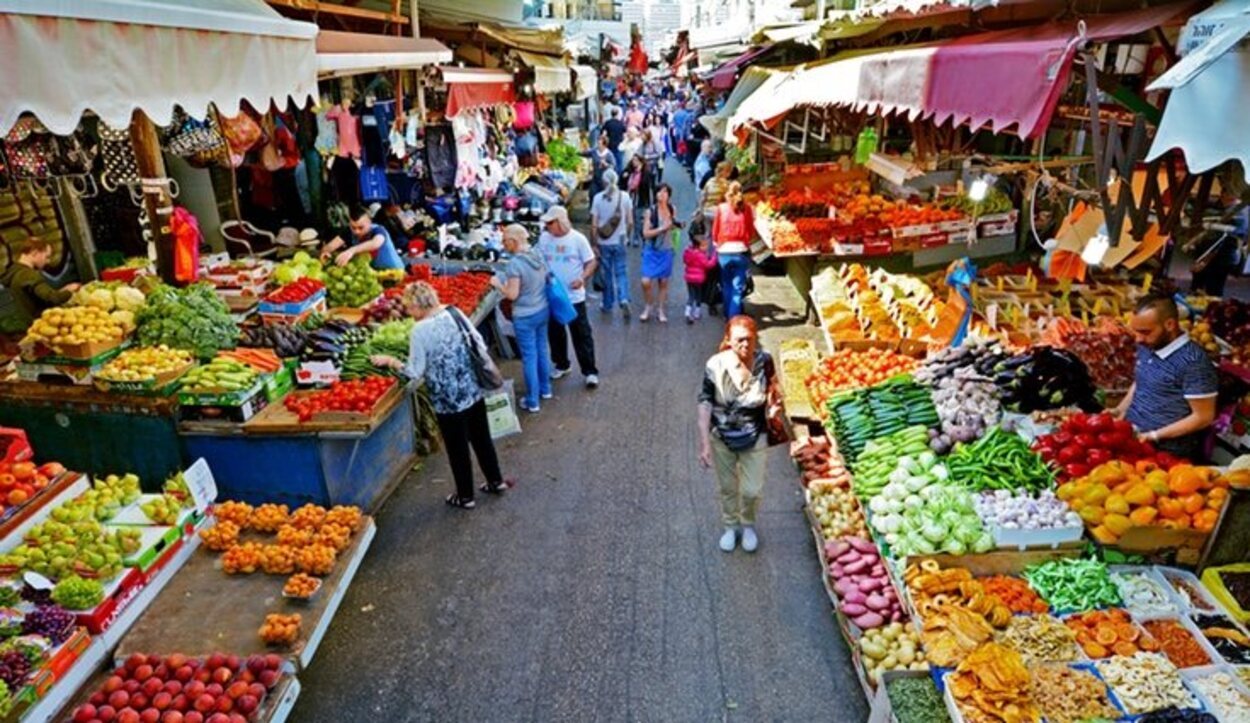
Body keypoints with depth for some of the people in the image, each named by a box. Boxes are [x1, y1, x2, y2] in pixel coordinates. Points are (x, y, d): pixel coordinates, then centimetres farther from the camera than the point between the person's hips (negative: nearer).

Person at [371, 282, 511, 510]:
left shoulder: (419, 331, -19)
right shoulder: (454, 312, -2)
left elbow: (414, 372, -14)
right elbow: (480, 343, 3)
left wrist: (389, 360, -1)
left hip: (448, 400, -6)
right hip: (473, 390, 6)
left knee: (457, 448, 12)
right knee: (481, 437, 22)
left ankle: (465, 496, 28)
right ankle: (496, 481, 37)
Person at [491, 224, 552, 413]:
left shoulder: (514, 264, -23)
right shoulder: (538, 255, -1)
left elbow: (512, 294, -21)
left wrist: (497, 283, -5)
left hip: (525, 317, -7)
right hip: (543, 310, 7)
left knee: (529, 357, 4)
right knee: (542, 350, 22)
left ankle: (532, 402, 15)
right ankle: (545, 389, 39)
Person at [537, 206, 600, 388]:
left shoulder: (578, 239, -10)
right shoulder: (544, 238, -1)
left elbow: (591, 262, -7)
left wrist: (583, 278, -24)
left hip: (574, 296, -4)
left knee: (582, 335, 1)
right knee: (554, 333, 16)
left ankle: (590, 371, 10)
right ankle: (561, 365, 35)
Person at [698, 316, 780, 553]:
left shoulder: (764, 361, -17)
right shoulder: (716, 365, -22)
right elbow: (705, 403, -16)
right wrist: (704, 443, -17)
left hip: (754, 437, 1)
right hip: (721, 437, -1)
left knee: (752, 489, 9)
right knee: (728, 487, 18)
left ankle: (748, 525, 41)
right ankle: (730, 526, 44)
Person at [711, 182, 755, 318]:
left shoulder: (721, 208, -5)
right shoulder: (746, 208, -5)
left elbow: (715, 231, 0)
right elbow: (751, 230, 2)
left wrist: (717, 242, 18)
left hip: (724, 252, 1)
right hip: (741, 251, -1)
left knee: (726, 286, 16)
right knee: (738, 287, 7)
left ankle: (728, 315, 26)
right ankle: (734, 317, 5)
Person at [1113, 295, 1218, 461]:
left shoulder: (1193, 361, -16)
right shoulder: (1146, 347, 7)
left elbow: (1203, 417, -13)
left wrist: (1154, 436, -16)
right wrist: (1121, 409, 8)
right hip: (1130, 435, 7)